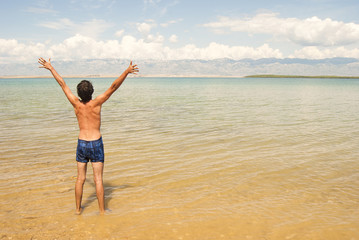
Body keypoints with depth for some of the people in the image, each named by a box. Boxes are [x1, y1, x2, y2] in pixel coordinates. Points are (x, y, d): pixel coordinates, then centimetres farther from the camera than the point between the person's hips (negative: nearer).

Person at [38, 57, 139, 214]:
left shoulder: (76, 104, -5)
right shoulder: (96, 103, -12)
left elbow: (63, 84, 5)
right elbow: (113, 87, -18)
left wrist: (50, 68, 15)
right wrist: (126, 72, -20)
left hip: (81, 144, 3)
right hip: (96, 143, -3)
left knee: (80, 179, 13)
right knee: (98, 179, 2)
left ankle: (78, 209, 24)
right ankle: (102, 211, 10)